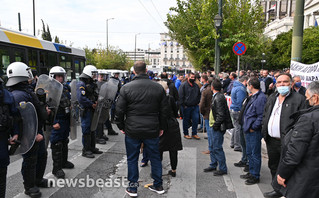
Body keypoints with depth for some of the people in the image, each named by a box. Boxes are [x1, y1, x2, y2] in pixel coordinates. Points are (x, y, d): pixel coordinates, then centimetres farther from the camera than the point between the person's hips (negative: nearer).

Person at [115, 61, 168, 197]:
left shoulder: (126, 88, -7)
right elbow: (164, 110, 5)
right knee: (155, 157, 15)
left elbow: (119, 110, -5)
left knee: (132, 159, 12)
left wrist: (121, 126, 9)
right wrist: (161, 127, 15)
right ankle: (158, 186, 27)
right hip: (152, 131, 2)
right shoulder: (158, 88, 0)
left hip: (132, 130, -2)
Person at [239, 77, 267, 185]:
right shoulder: (253, 97, 13)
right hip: (249, 130, 10)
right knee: (249, 152, 19)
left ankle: (255, 176, 15)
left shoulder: (261, 98, -18)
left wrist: (253, 127, -18)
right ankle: (251, 173, 33)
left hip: (255, 131, -10)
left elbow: (261, 116, -22)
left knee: (255, 154, 2)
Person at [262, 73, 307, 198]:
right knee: (273, 167, 19)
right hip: (271, 141, 7)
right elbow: (265, 115, 21)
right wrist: (265, 129, 9)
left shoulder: (299, 99, -8)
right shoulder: (271, 98, 13)